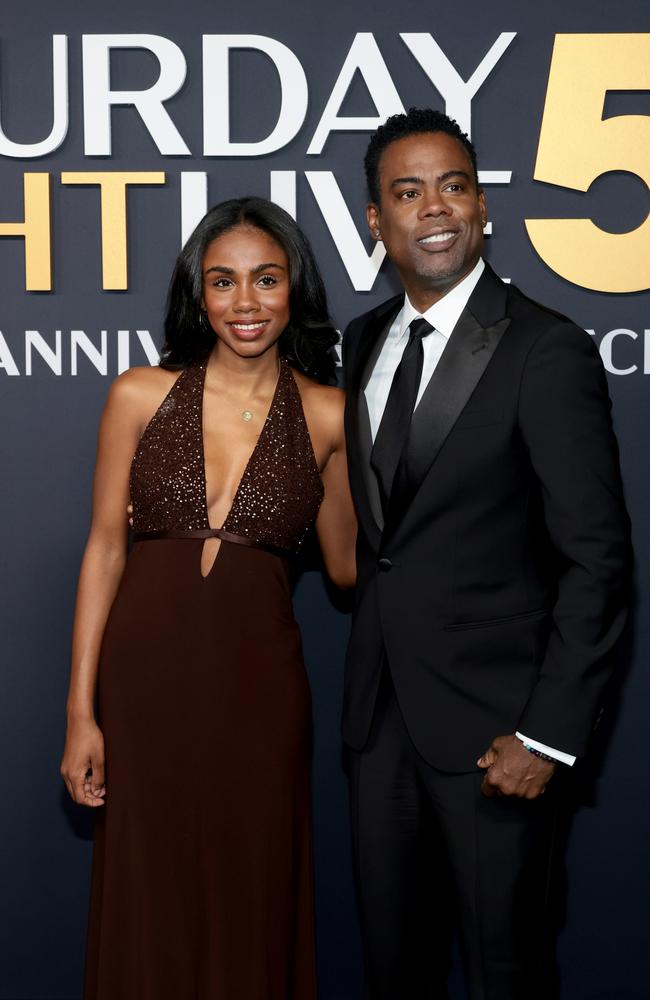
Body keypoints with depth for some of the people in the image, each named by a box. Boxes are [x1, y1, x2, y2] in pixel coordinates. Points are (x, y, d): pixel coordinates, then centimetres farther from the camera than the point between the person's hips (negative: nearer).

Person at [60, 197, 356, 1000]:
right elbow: (105, 546, 1)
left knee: (253, 903, 10)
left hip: (258, 680, 0)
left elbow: (348, 565, 8)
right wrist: (81, 709, -2)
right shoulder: (141, 395, -1)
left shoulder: (329, 416, 0)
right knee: (150, 908, 10)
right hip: (146, 668, 0)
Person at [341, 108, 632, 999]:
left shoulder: (547, 351, -13)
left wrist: (551, 735, -16)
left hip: (490, 722, -6)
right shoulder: (365, 340, 8)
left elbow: (597, 557, -14)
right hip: (382, 710, 6)